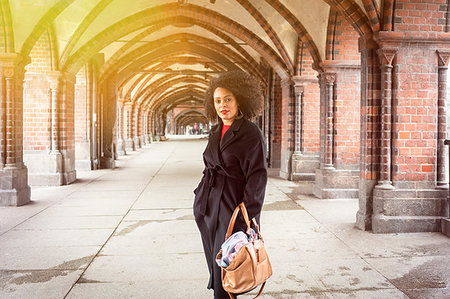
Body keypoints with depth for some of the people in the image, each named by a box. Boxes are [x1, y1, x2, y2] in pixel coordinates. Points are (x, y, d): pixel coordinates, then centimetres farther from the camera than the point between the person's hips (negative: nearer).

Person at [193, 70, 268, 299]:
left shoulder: (251, 134, -11)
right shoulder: (215, 132, 11)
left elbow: (257, 177, -14)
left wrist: (246, 217, -17)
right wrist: (201, 196, 15)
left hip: (232, 206, -7)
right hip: (207, 206, 7)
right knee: (214, 261, 15)